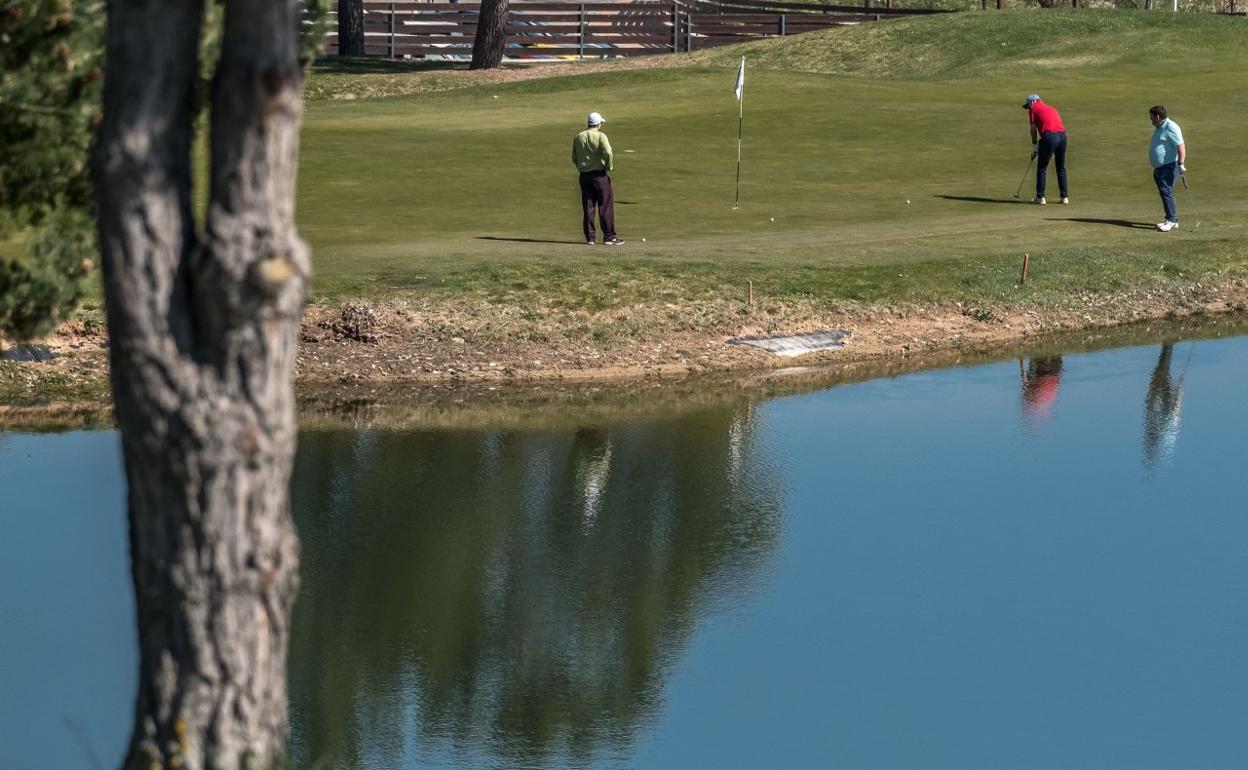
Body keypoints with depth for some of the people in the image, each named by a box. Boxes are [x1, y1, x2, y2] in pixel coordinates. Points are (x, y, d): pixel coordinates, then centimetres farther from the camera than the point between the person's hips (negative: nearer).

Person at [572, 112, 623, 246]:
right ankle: (609, 237, 1)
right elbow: (608, 153, -21)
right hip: (599, 174, -5)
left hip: (584, 175, 5)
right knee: (606, 206, 1)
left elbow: (574, 158, 12)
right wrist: (609, 167, -7)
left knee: (588, 207, 7)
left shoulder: (578, 137, 8)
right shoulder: (600, 136, -9)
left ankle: (589, 237, 7)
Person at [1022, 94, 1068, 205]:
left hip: (1049, 136, -6)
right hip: (1062, 135, 6)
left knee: (1042, 168, 5)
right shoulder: (1051, 108, 28)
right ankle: (1064, 197, 18)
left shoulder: (1034, 108, 10)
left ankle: (1040, 197, 6)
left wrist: (1034, 145, 16)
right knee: (1061, 168, 17)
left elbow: (1033, 128, 5)